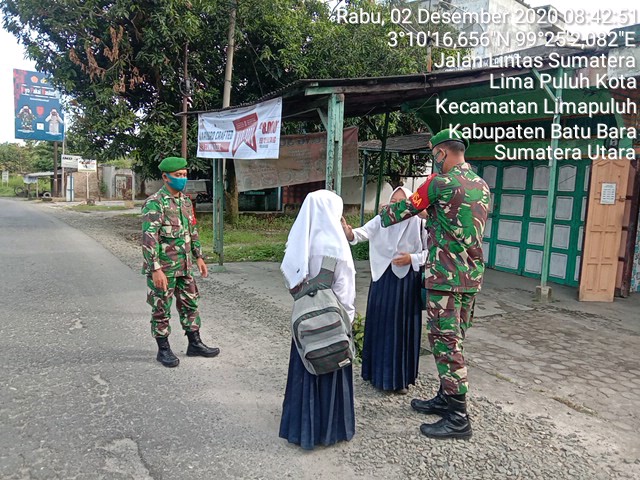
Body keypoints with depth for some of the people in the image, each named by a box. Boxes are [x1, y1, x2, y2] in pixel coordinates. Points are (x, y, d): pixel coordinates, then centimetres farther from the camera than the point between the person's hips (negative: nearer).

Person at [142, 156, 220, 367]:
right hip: (163, 268, -7)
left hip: (184, 266, 8)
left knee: (190, 304, 14)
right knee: (161, 310, 6)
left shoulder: (185, 200, 9)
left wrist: (198, 256, 14)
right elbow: (148, 239, -20)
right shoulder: (154, 203, -16)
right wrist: (156, 269, -23)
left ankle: (194, 344, 26)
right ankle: (164, 350, 19)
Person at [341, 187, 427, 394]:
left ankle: (400, 377, 17)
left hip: (407, 281, -1)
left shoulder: (418, 224, -4)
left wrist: (412, 258, -15)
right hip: (383, 278, 2)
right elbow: (364, 232, -17)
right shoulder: (381, 220, -1)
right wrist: (350, 233, -38)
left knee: (403, 328, 4)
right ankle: (379, 373, 22)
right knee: (380, 325, 7)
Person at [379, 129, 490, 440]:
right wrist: (432, 218, 27)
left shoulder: (441, 182, -12)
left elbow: (406, 209, 0)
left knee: (446, 342, -3)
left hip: (445, 276, -8)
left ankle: (458, 418, 4)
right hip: (472, 276, 9)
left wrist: (382, 217, 20)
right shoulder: (483, 186, 13)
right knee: (453, 340, 16)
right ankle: (446, 399, 29)